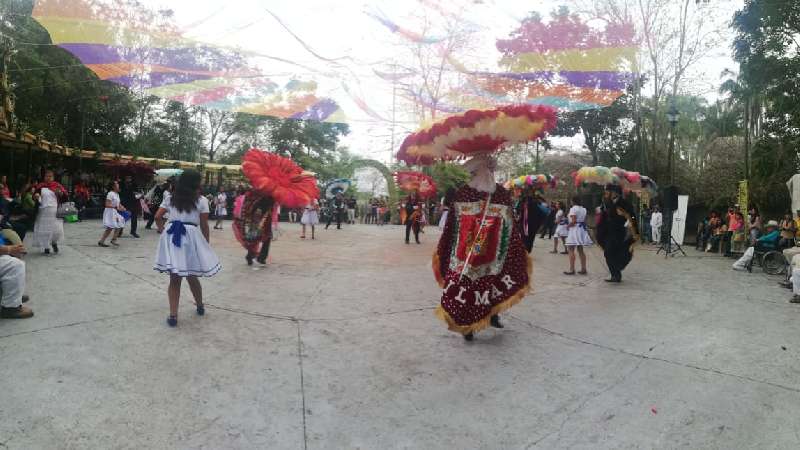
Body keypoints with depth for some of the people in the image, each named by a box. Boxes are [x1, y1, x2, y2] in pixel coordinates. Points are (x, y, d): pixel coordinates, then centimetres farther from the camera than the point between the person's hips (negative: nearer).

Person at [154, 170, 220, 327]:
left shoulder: (170, 198, 12)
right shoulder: (201, 200, 1)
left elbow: (157, 217, 7)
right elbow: (204, 225, 1)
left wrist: (163, 232, 16)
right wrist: (207, 243, 11)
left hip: (171, 237, 2)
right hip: (191, 237, -2)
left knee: (174, 278, 5)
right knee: (192, 276, 14)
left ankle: (173, 315, 5)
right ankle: (200, 306, 33)